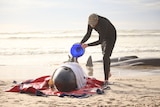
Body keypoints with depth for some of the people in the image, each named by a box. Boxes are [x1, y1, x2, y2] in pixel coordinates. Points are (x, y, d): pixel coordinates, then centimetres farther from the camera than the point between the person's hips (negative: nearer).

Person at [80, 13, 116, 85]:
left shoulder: (103, 24, -42)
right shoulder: (91, 21, -22)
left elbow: (100, 41, -38)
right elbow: (88, 34, -11)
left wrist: (87, 45, -41)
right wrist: (81, 43, -23)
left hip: (111, 37, -7)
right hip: (103, 36, 7)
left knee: (105, 57, -19)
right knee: (105, 55, 22)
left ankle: (106, 80, -18)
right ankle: (108, 73, 45)